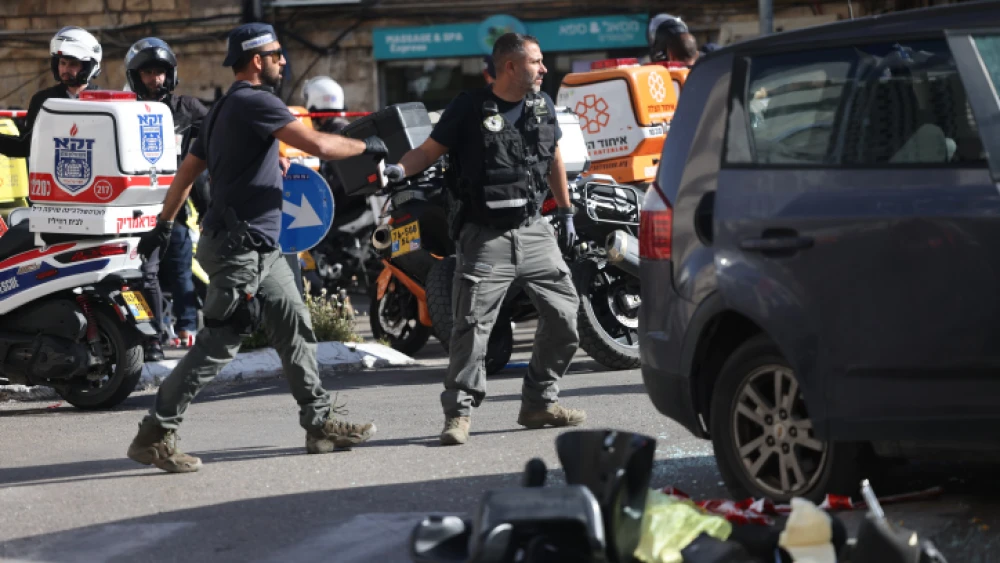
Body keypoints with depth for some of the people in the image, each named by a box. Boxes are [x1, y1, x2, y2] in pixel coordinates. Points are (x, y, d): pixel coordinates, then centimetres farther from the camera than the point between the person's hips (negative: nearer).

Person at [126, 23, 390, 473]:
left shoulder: (223, 110, 16)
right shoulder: (254, 102, -15)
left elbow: (187, 170, 20)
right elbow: (317, 144, -22)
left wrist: (165, 224, 24)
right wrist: (364, 147, -6)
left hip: (262, 250, 11)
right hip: (239, 247, -11)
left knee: (295, 330, 13)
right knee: (219, 344, -10)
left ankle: (321, 422, 18)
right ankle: (154, 435, -9)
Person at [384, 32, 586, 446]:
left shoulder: (542, 106, 9)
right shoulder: (469, 109, -6)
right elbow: (429, 150, -4)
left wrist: (566, 213, 22)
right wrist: (400, 169, -23)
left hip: (534, 231, 5)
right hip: (486, 237, -5)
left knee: (564, 315, 4)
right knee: (472, 324, -12)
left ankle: (539, 403, 18)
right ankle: (458, 413, -6)